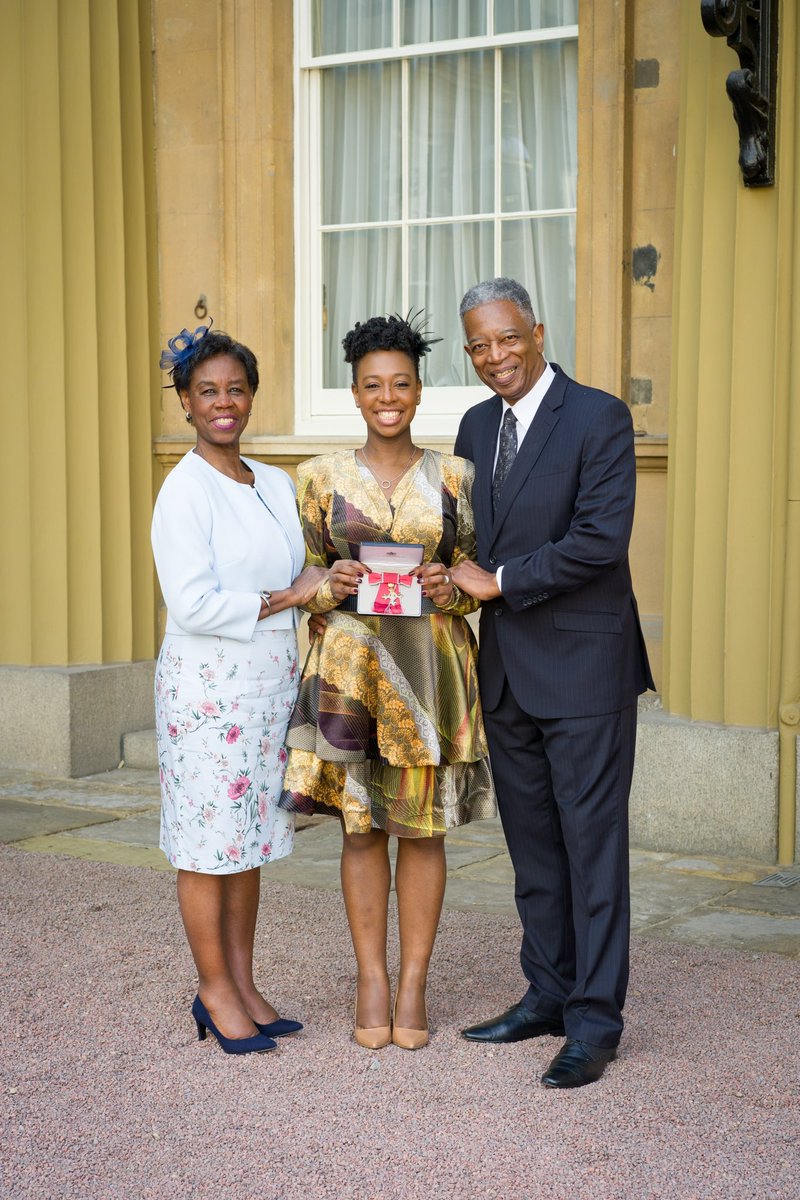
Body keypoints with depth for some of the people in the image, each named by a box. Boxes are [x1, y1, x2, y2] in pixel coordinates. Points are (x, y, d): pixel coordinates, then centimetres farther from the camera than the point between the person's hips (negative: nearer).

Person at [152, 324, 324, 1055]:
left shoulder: (277, 484, 11)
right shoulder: (185, 490, -10)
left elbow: (303, 570, 22)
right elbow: (193, 605, -17)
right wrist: (284, 597, -12)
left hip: (270, 684, 7)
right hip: (207, 685, -6)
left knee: (252, 835, 12)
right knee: (209, 841, 1)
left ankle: (243, 983, 22)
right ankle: (215, 991, 14)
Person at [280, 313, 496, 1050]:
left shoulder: (454, 477, 3)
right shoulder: (323, 477, 3)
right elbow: (304, 574, 9)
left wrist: (451, 588, -14)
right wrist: (333, 585, -12)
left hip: (432, 665, 0)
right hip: (352, 666, 0)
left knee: (424, 826, 5)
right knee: (361, 825, 5)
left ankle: (413, 985, 15)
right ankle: (371, 982, 16)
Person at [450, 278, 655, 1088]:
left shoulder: (599, 418, -10)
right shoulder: (477, 427, 13)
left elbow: (601, 537, -19)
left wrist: (499, 581, -14)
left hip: (582, 669, -7)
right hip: (506, 671, 7)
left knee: (592, 845, -1)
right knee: (532, 846, 14)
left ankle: (595, 1020, 5)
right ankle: (548, 995, 25)